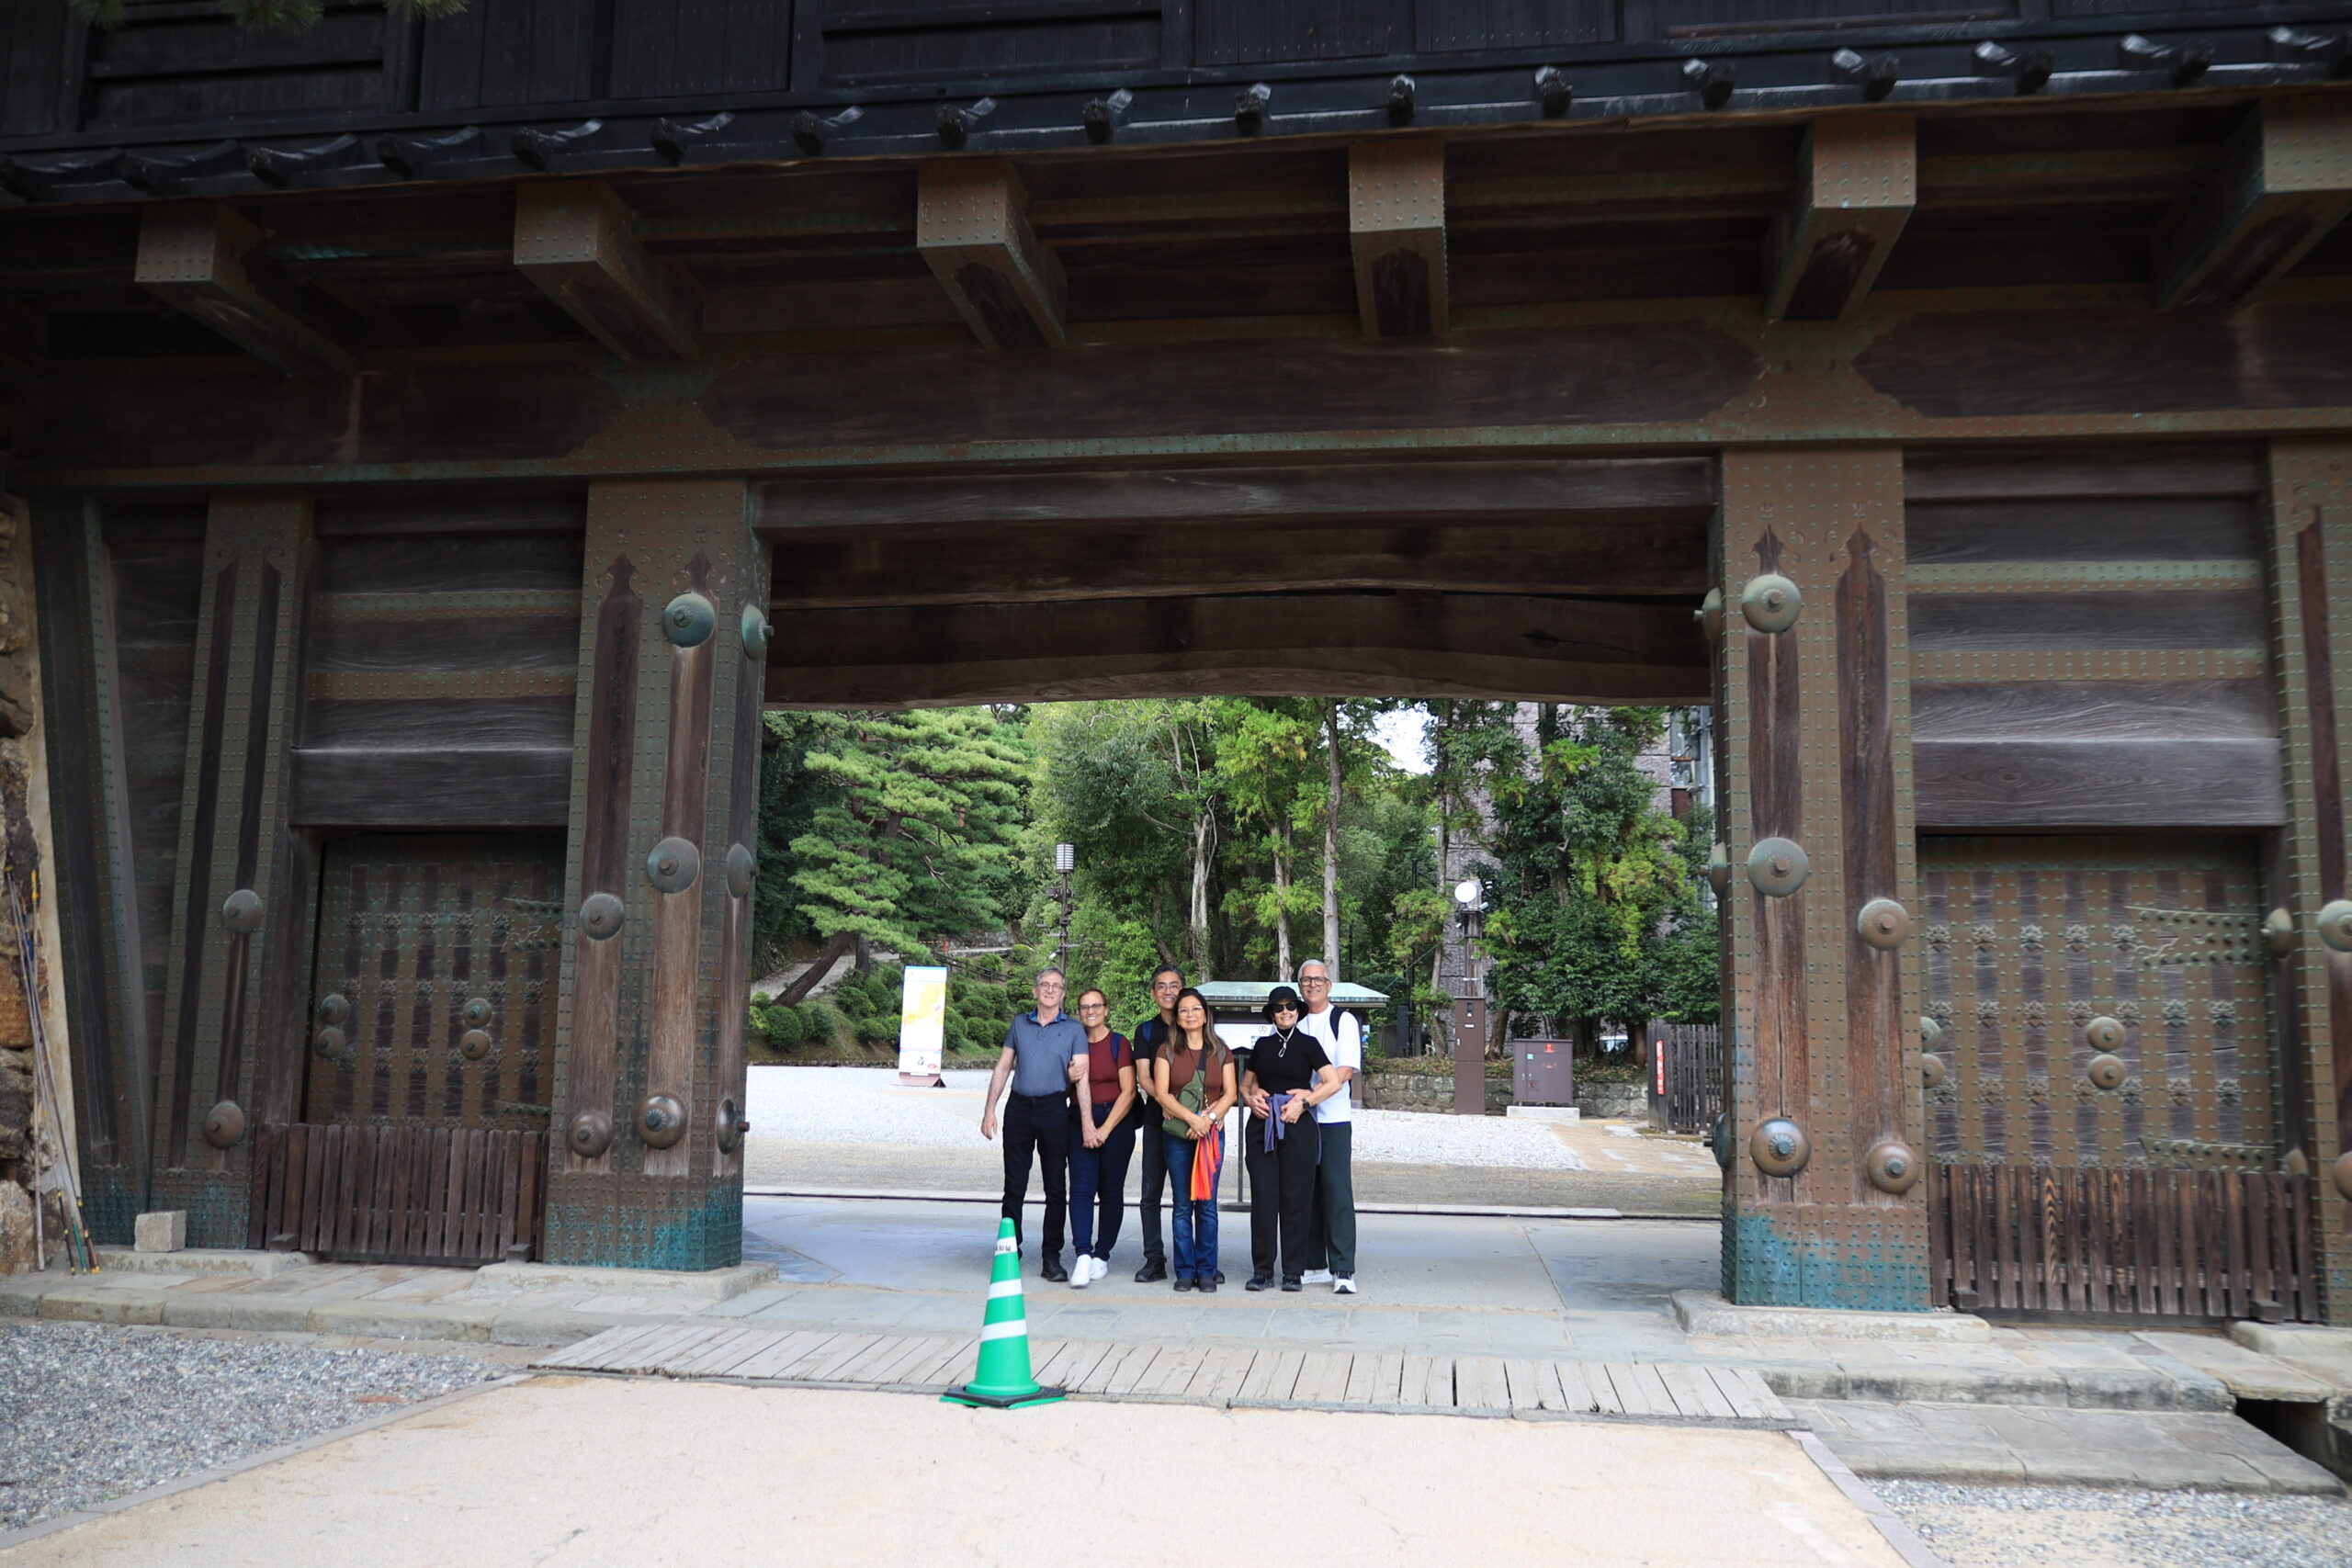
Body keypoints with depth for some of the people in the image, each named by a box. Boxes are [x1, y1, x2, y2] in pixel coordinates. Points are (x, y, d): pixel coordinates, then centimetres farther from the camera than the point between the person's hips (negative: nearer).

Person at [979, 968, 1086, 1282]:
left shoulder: (1073, 1029, 4)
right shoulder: (1019, 1024, 11)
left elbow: (1081, 1076, -3)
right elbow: (1002, 1068, 14)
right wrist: (989, 1109, 5)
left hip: (1054, 1111, -2)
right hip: (1019, 1108, 2)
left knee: (1055, 1187, 2)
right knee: (1014, 1186, 4)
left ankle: (1052, 1258, 9)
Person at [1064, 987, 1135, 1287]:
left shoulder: (1119, 1044, 1)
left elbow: (1128, 1091, -5)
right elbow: (1069, 1086, 13)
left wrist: (1105, 1129, -10)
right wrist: (1086, 1126, 1)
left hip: (1116, 1122, -2)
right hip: (1080, 1123, 2)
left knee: (1111, 1189, 3)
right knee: (1081, 1186, -12)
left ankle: (1102, 1255, 13)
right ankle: (1084, 1254, -19)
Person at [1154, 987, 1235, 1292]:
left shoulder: (1221, 1052, 11)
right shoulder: (1167, 1051, 6)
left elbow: (1230, 1093, 5)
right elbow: (1162, 1093, -2)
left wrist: (1209, 1118, -11)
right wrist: (1192, 1118, -14)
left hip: (1212, 1132, 1)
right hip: (1177, 1133, -1)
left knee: (1207, 1204, 0)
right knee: (1182, 1204, 0)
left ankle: (1206, 1271, 6)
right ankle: (1185, 1271, 6)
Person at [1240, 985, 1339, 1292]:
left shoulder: (1308, 1044, 4)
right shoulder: (1262, 1045, 14)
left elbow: (1334, 1083, -4)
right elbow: (1245, 1084, 21)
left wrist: (1304, 1101, -11)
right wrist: (1252, 1098, 0)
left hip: (1297, 1126, -3)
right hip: (1261, 1126, 3)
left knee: (1295, 1197, -1)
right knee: (1262, 1196, 0)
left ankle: (1293, 1271, 6)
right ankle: (1262, 1270, 7)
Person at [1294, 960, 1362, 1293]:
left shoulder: (1344, 1022, -1)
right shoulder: (1293, 1025, 13)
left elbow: (1346, 1071, -11)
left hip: (1333, 1119, -4)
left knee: (1337, 1190, -8)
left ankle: (1343, 1270, -5)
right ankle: (1314, 1265, 15)